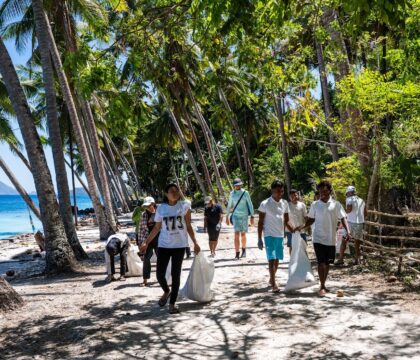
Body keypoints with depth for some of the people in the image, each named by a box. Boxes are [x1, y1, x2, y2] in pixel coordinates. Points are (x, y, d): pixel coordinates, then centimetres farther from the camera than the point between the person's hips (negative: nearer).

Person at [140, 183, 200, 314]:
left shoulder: (184, 206, -2)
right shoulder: (161, 208, 2)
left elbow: (188, 226, 2)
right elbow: (157, 228, 9)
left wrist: (195, 242, -2)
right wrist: (146, 242, 6)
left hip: (179, 245, -2)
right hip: (164, 245, 2)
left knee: (175, 274, 1)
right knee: (160, 274, 1)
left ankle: (172, 303, 14)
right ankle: (166, 291, 33)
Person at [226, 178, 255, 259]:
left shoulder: (245, 193, -5)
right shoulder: (232, 193, 3)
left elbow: (250, 205, -2)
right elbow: (229, 205, 12)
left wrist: (252, 216, -6)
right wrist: (227, 216, 14)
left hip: (244, 216, -1)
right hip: (235, 216, 1)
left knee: (243, 234, 7)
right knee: (236, 234, -10)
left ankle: (244, 250, 33)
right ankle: (237, 254, -10)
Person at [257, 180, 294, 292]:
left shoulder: (285, 203, 6)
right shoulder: (265, 204, -8)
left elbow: (286, 221, 13)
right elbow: (260, 222, -5)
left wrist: (294, 231, -2)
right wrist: (259, 239, -8)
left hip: (280, 235, 5)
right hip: (269, 235, -5)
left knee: (277, 259, 12)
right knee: (271, 259, -10)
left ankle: (271, 279, 29)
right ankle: (274, 284, -11)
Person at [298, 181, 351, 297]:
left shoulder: (336, 205, 0)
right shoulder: (315, 205, 2)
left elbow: (343, 218, 0)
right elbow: (311, 219, 9)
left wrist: (348, 231, -14)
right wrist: (303, 226, -9)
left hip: (331, 239, 1)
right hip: (318, 238, -1)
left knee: (327, 263, 12)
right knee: (321, 262, -8)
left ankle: (323, 285, 27)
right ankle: (322, 287, -3)